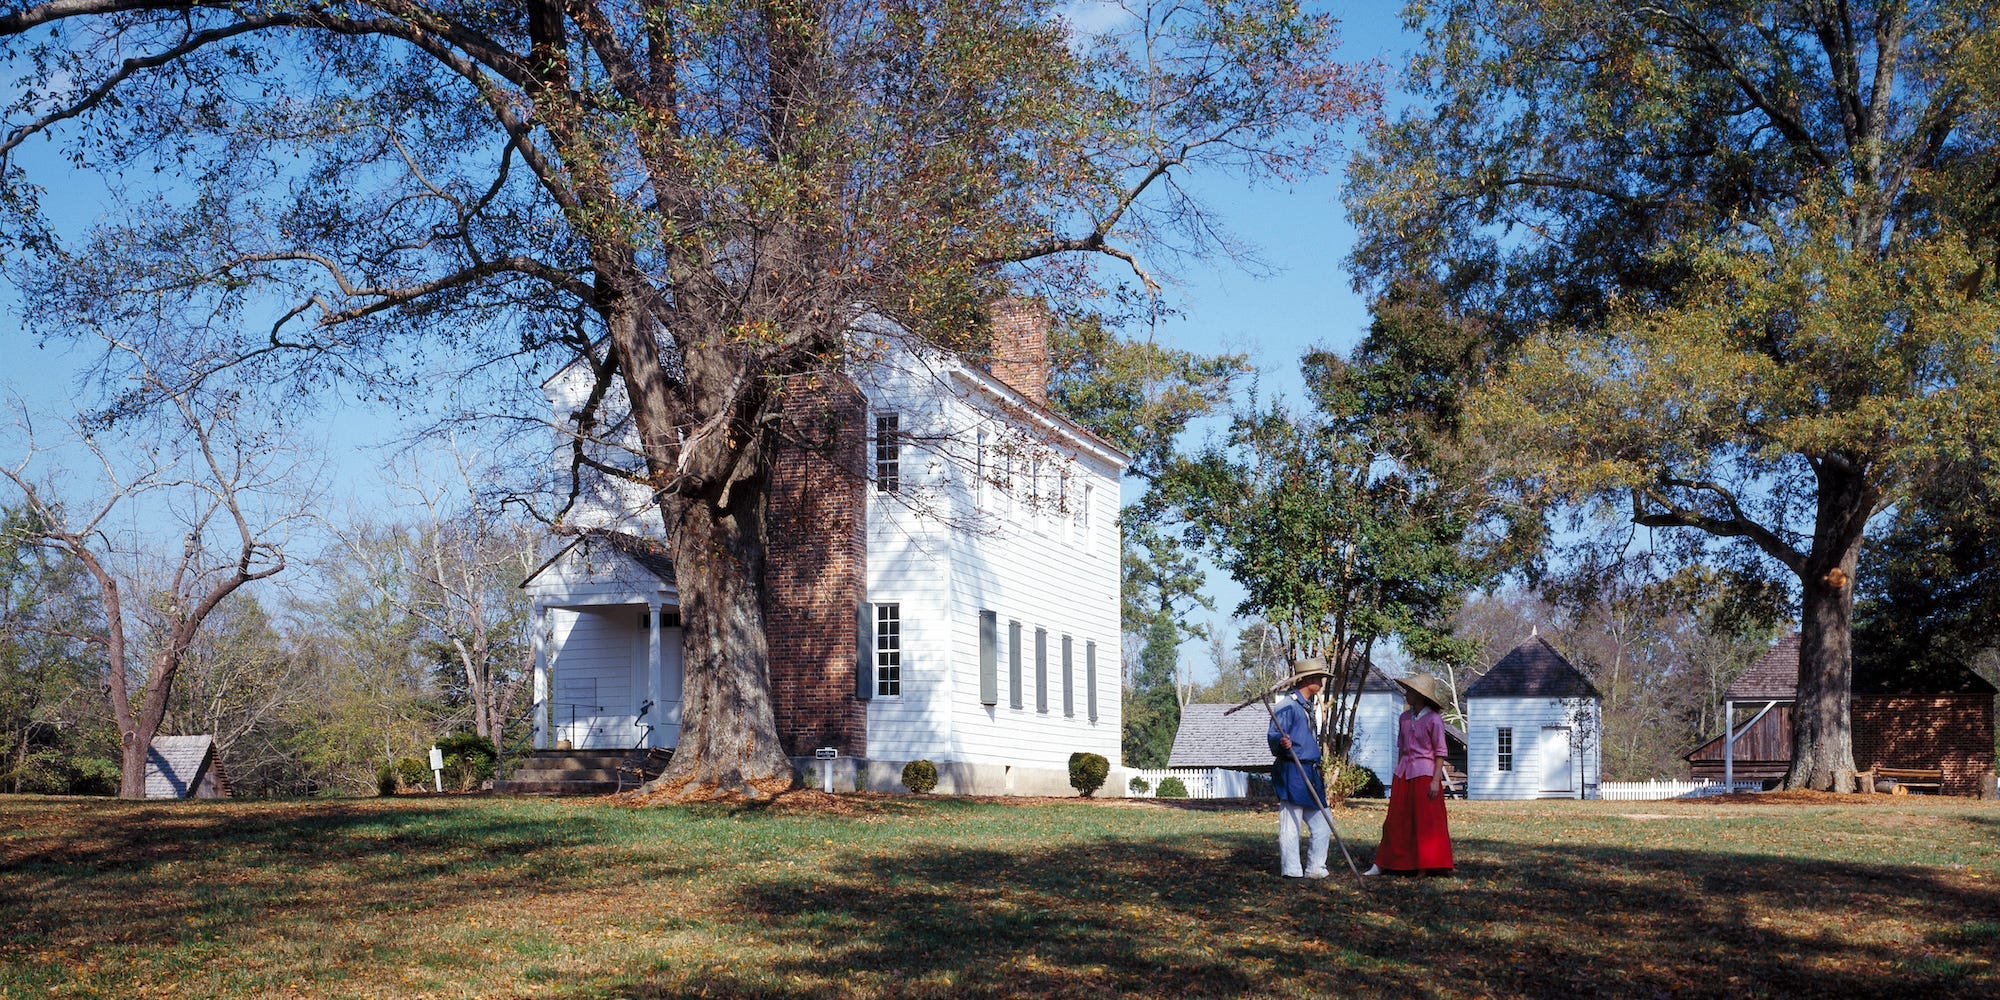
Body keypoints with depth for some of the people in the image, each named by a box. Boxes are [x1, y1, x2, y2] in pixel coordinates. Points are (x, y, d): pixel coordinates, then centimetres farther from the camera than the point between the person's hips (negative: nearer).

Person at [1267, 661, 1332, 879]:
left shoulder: (1307, 706, 20)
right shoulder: (1287, 705, -8)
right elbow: (1274, 736, -17)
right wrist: (1282, 743, -39)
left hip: (1309, 775, 10)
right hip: (1292, 774, -10)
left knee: (1321, 825, 9)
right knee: (1290, 825, -6)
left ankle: (1315, 869, 16)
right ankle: (1292, 872, -3)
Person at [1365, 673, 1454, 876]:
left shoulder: (1433, 720, -9)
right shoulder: (1404, 718, 9)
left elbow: (1440, 752, -9)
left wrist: (1436, 780, -14)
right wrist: (1398, 775, 15)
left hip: (1424, 775, -6)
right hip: (1404, 774, 6)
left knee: (1428, 822, -1)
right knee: (1396, 821, 7)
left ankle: (1432, 866, 7)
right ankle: (1382, 865, 9)